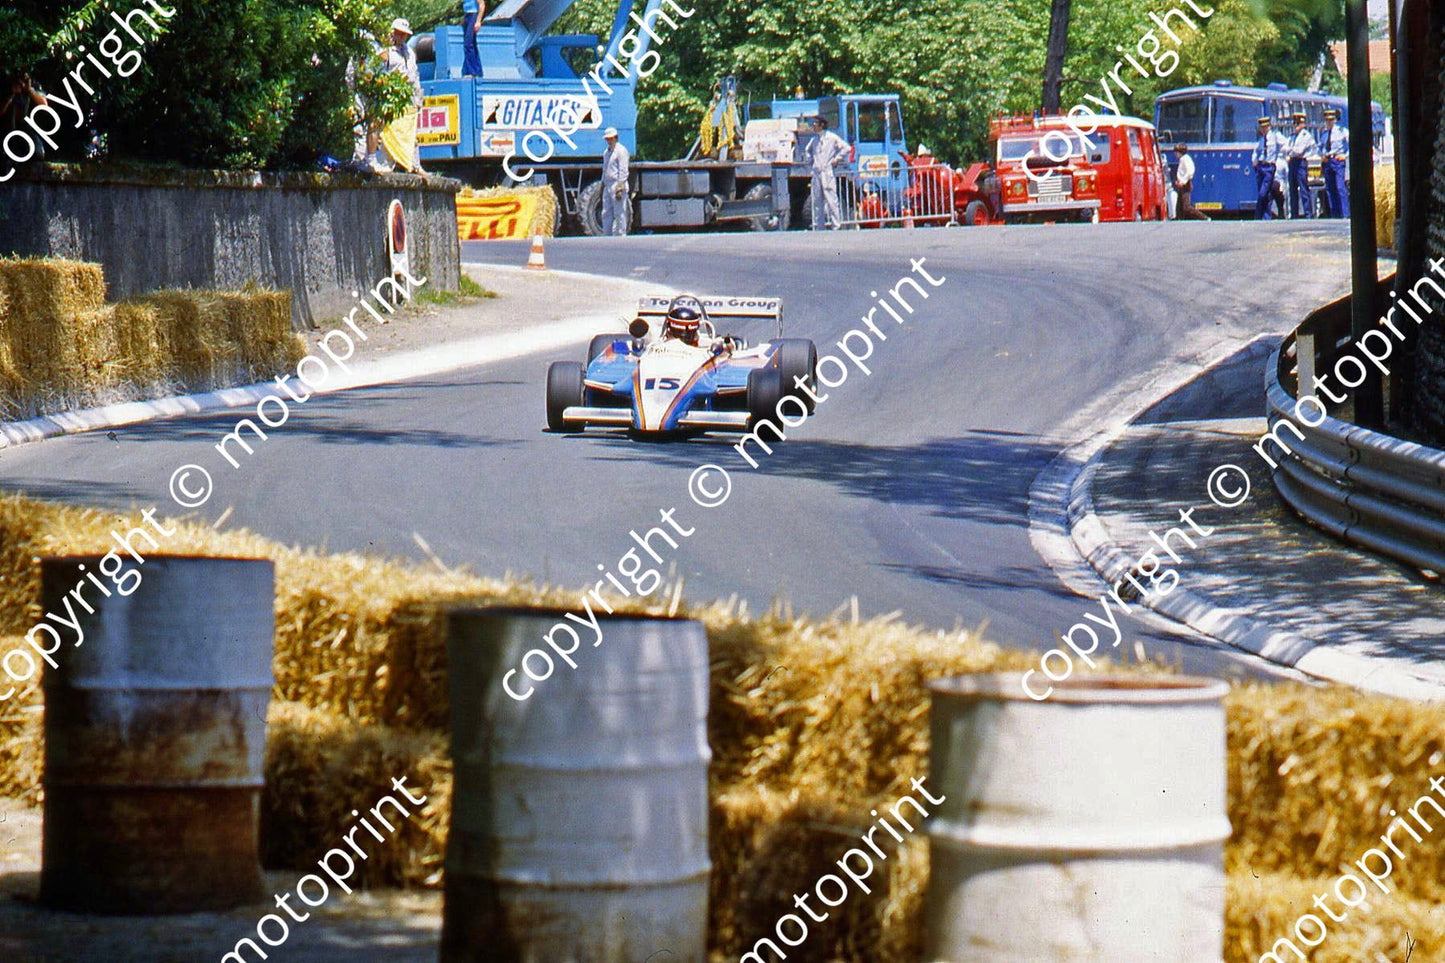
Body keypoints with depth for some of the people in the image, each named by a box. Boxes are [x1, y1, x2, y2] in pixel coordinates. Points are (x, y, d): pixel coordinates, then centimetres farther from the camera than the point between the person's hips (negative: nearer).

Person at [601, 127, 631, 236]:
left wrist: (619, 189, -19)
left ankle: (620, 235, -7)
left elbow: (623, 171, -13)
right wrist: (602, 184, 22)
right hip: (608, 185, 9)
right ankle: (608, 236, 12)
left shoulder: (621, 151, -7)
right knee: (606, 214, 8)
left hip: (617, 185, -9)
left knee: (619, 214, -8)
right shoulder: (606, 152, 20)